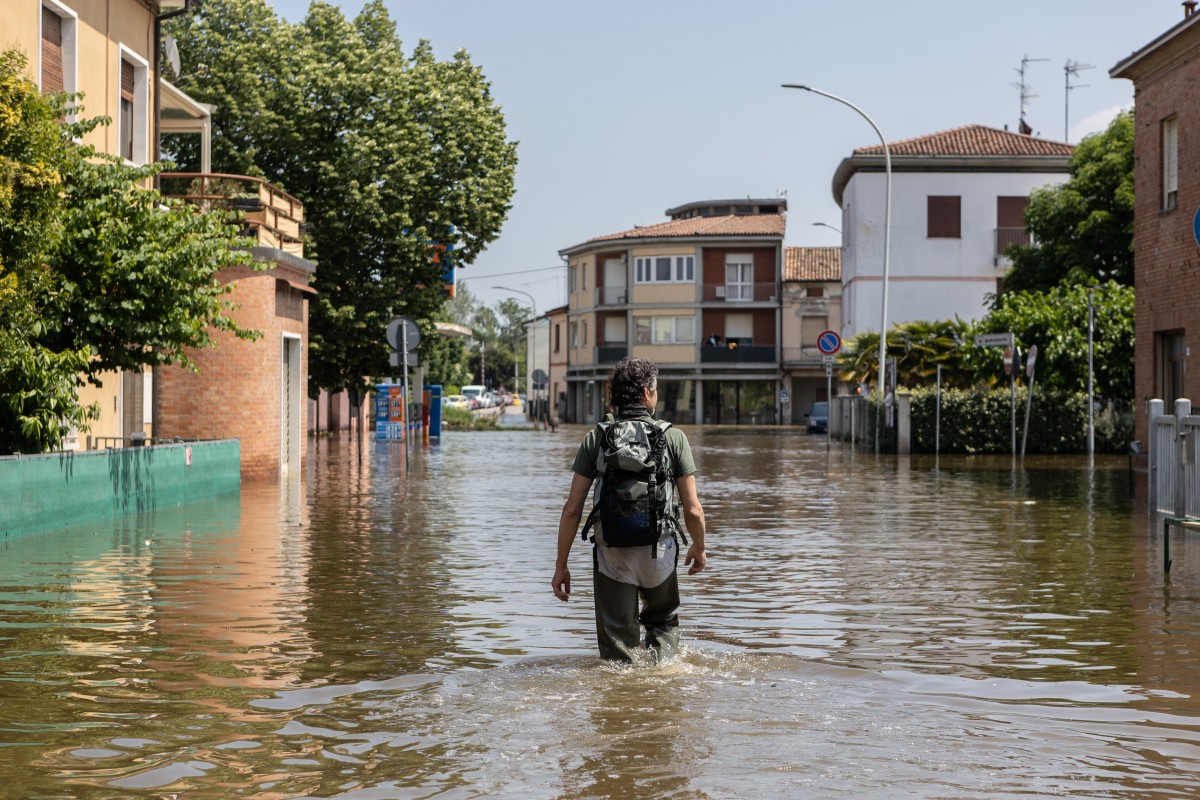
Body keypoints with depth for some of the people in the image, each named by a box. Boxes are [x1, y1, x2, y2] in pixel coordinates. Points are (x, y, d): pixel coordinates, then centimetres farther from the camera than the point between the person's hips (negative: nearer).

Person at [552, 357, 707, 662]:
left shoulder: (596, 439, 1)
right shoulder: (673, 437, -2)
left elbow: (572, 509, -2)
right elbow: (693, 510, -3)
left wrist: (561, 565, 6)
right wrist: (699, 549, 16)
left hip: (611, 553, 0)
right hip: (659, 551, 0)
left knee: (618, 648, 10)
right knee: (663, 621, 27)